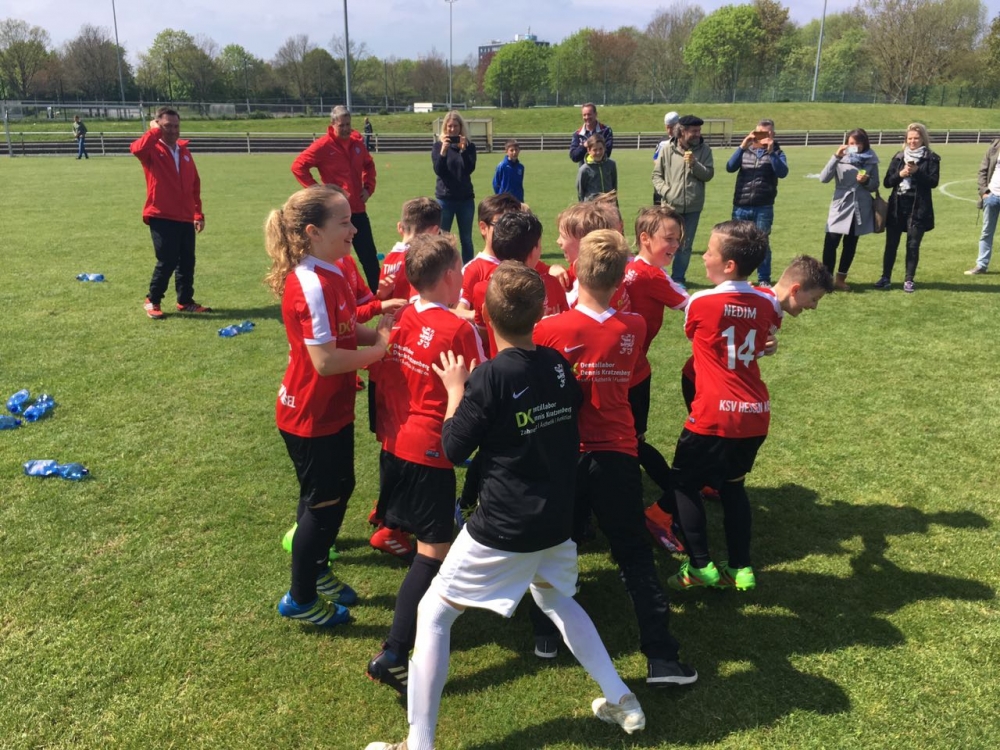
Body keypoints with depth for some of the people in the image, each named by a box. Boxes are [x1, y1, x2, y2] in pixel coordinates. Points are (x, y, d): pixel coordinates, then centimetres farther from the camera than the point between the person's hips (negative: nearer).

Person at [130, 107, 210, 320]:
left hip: (185, 218, 6)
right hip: (162, 217, -6)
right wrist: (154, 130, -16)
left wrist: (198, 213, 13)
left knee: (187, 261, 9)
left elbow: (195, 184, 16)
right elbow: (137, 149, -30)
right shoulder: (152, 150, -4)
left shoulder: (184, 151, 13)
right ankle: (152, 301, 11)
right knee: (167, 261, -6)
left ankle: (185, 301, 22)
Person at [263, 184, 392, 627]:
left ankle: (317, 570, 44)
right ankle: (300, 600, 27)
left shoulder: (331, 274, 3)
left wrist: (380, 331, -8)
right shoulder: (312, 286, -27)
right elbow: (325, 360, -30)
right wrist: (379, 349, -18)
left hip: (334, 410, 9)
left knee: (339, 489, 22)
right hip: (310, 417, -9)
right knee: (323, 502, 7)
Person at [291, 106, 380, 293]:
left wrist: (369, 187, 10)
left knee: (370, 256, 9)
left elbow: (369, 165, 24)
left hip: (358, 209, 5)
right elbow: (298, 166, -9)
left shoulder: (357, 141, 7)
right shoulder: (323, 145, -9)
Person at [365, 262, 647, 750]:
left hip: (503, 530, -6)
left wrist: (456, 390, 2)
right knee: (555, 599, 32)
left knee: (434, 614, 9)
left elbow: (453, 449, -11)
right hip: (557, 521, 7)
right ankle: (621, 701, 34)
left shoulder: (490, 377, -17)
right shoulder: (559, 365, 1)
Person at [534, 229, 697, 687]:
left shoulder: (550, 329, -12)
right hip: (618, 456, 1)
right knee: (635, 557, 9)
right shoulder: (634, 328, -5)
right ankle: (661, 658, 8)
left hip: (564, 455, -1)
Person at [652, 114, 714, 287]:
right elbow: (656, 175, 3)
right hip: (671, 205, -1)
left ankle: (678, 278, 19)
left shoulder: (704, 149, 2)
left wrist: (694, 164, -17)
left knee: (685, 244, 8)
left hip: (693, 206, 1)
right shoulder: (667, 150, -1)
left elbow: (709, 174, -2)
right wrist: (665, 191, -10)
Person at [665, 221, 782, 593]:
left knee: (684, 484, 13)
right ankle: (740, 569, 23)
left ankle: (700, 567, 10)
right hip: (756, 416, 5)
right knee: (732, 485, 22)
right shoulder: (768, 304, 1)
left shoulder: (700, 303, -11)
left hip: (714, 416, -5)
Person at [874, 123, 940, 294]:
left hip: (918, 208, -2)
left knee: (913, 245, 2)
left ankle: (909, 280, 10)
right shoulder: (898, 157, 8)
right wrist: (900, 174, -13)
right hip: (897, 206, 2)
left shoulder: (931, 158, 1)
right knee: (891, 244, 4)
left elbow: (933, 182, -10)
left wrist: (917, 172, -20)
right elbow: (887, 182, 4)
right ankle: (886, 278, 12)